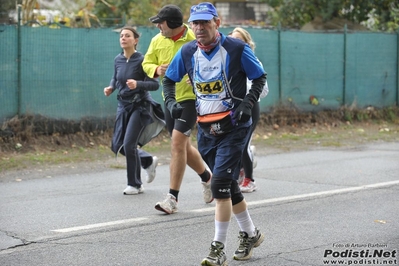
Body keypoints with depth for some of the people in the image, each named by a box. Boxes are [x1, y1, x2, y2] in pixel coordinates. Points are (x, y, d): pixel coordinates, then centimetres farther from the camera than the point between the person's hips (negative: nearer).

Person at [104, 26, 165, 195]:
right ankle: (148, 161, 31)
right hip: (123, 105, 7)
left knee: (129, 144, -12)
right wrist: (110, 88, 0)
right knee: (117, 146, 6)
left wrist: (137, 84, -31)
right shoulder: (118, 60, 3)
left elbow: (155, 84, -16)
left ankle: (135, 185, 5)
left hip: (140, 106, -7)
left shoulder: (141, 60, -14)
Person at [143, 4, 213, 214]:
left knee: (178, 144, -14)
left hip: (190, 97, -7)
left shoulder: (194, 40, -14)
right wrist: (156, 69, -12)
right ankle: (207, 178, 41)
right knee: (183, 146, 16)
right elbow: (147, 63, 9)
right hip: (169, 99, 7)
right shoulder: (157, 41, 2)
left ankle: (172, 198, -9)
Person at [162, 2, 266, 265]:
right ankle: (250, 234, 34)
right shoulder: (187, 52, 1)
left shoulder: (237, 49, -11)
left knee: (220, 185, -14)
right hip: (205, 128, 5)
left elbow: (260, 78, -2)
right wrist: (171, 102, -3)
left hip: (233, 126, -5)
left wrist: (248, 104, -16)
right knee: (228, 186, 14)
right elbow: (169, 79, 14)